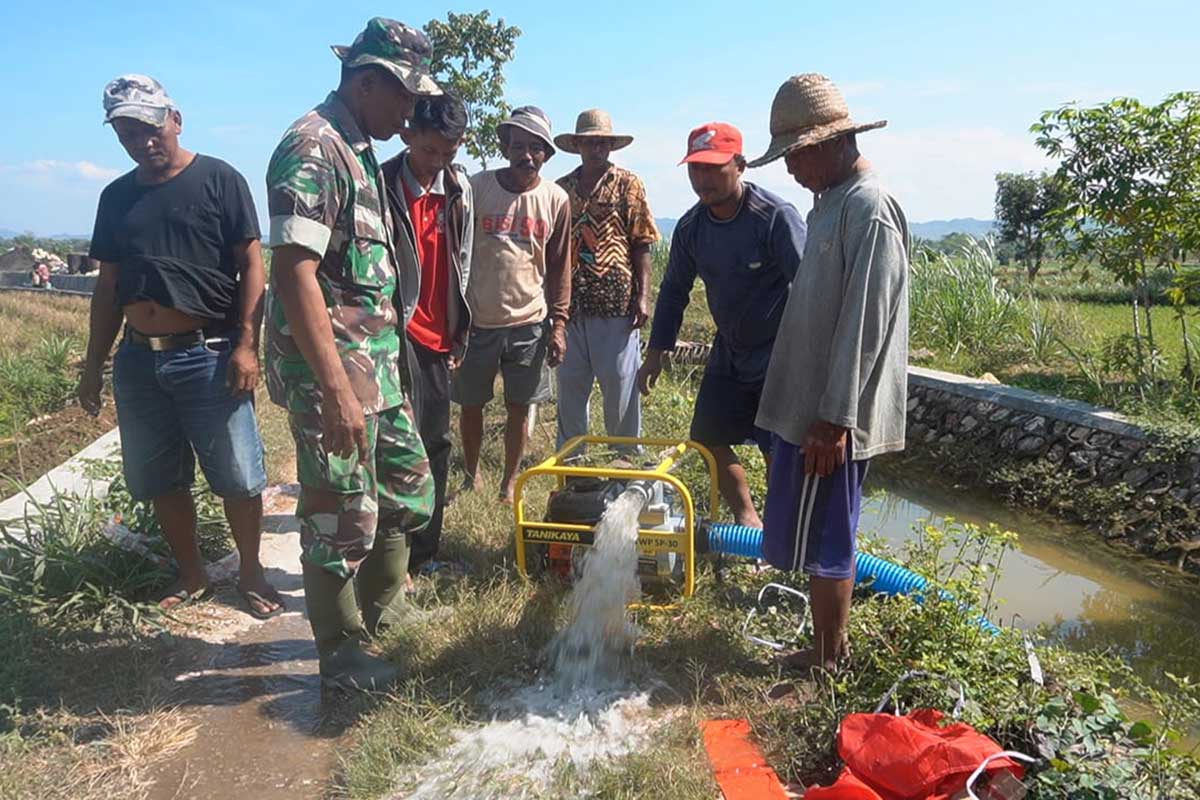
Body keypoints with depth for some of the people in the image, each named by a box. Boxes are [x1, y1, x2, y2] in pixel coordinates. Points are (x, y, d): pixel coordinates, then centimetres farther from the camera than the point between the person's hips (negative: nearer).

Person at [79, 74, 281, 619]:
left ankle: (250, 573, 20)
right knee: (158, 481, 12)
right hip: (137, 360, 6)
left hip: (208, 355, -5)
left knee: (238, 477, 0)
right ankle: (191, 575, 29)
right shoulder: (115, 197, 14)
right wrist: (94, 363, 15)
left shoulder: (218, 180, -1)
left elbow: (251, 266, -6)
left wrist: (246, 345, -15)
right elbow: (108, 286, 18)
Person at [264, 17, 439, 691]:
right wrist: (336, 391, -27)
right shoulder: (313, 148, -15)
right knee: (342, 515, 3)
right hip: (332, 370, -10)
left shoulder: (359, 151, 15)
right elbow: (294, 275, -23)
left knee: (408, 489, 18)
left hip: (380, 363, 10)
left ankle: (382, 611, 39)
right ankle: (343, 654, 22)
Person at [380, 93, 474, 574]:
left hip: (438, 336, 6)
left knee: (436, 444, 12)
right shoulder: (382, 186, -9)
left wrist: (457, 334, 15)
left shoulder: (460, 189, 9)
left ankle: (424, 553, 26)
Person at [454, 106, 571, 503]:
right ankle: (472, 475, 33)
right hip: (477, 321, 0)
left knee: (519, 408, 9)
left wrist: (558, 324, 1)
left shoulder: (556, 199, 0)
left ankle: (509, 483, 27)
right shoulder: (475, 189, -5)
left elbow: (560, 267, 5)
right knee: (471, 404, 11)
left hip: (529, 323, 1)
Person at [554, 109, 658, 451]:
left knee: (621, 386, 2)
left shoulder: (628, 185, 3)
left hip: (616, 306, -3)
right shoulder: (560, 189, 11)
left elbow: (641, 246, 0)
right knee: (569, 388, 11)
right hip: (571, 306, 3)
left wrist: (643, 297, -8)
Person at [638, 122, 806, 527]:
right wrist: (656, 352, 7)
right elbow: (674, 290, 10)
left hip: (778, 357, -6)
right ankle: (746, 517, 30)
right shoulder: (690, 227, -1)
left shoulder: (777, 216, -20)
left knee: (780, 452, -3)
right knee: (708, 438, 10)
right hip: (728, 353, 7)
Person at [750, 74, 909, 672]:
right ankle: (830, 648, 32)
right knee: (821, 538, 17)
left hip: (830, 417, -10)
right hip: (809, 405, 10)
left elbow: (863, 326, -21)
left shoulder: (868, 209, -16)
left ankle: (827, 665, 17)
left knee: (822, 541, 2)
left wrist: (834, 419, -21)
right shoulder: (832, 202, 15)